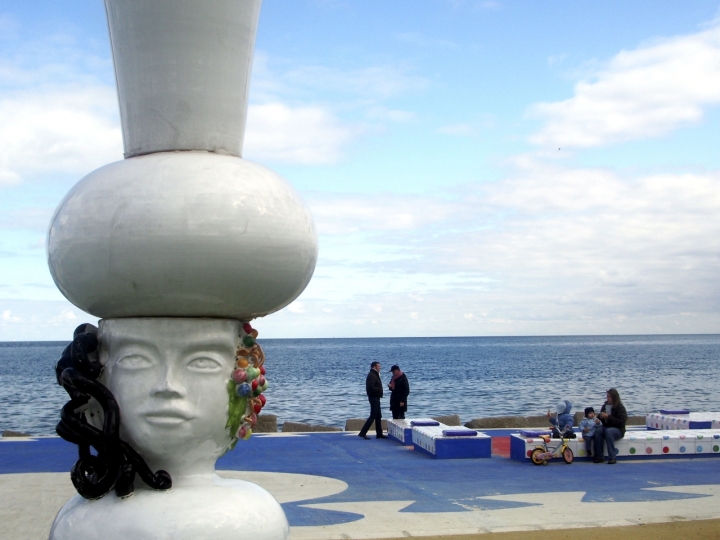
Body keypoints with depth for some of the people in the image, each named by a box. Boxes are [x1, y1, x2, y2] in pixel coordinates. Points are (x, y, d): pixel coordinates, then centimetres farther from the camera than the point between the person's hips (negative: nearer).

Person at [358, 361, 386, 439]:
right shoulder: (372, 375, -16)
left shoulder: (375, 375, 18)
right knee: (373, 416, -10)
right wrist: (379, 390, -15)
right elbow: (371, 387, -27)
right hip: (374, 398, -11)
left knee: (378, 416, 13)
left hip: (376, 398, 11)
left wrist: (379, 390, 1)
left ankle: (379, 434, 17)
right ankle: (362, 433, -9)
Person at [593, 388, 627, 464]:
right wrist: (600, 416, -4)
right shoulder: (605, 406, 11)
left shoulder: (620, 407, -6)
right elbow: (599, 417, 22)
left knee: (608, 431, -38)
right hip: (606, 427, 5)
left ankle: (612, 457, -37)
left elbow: (621, 421, -17)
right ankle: (599, 457, -31)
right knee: (598, 430, -30)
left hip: (618, 429, -4)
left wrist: (608, 417, -21)